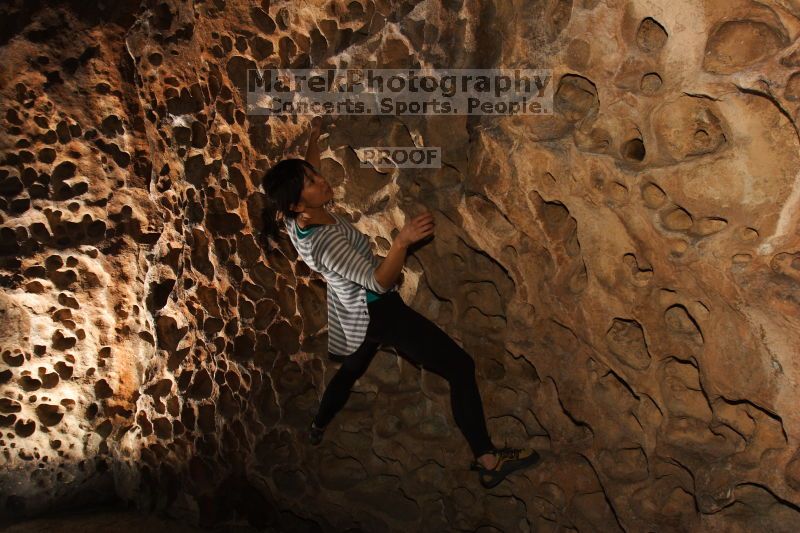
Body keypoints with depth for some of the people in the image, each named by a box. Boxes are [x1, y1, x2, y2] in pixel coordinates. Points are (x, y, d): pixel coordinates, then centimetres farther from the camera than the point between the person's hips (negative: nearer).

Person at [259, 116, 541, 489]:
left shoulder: (296, 218, -8)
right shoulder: (325, 242, -33)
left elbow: (307, 174, 15)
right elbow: (378, 281, -32)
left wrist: (313, 138, 20)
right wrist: (402, 241, -44)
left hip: (353, 311, 9)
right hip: (377, 310, -9)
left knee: (351, 368, 35)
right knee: (460, 366, -8)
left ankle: (318, 428, 56)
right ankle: (487, 460, -7)